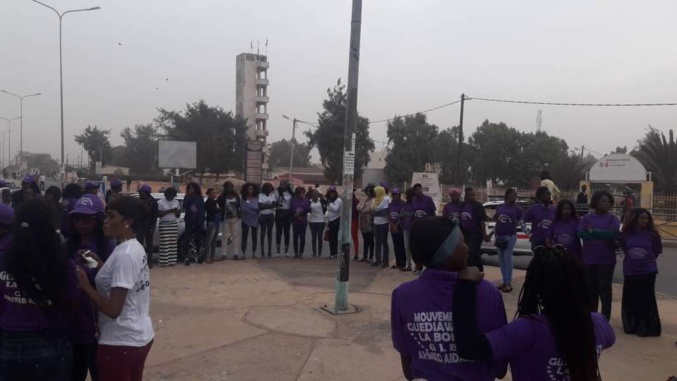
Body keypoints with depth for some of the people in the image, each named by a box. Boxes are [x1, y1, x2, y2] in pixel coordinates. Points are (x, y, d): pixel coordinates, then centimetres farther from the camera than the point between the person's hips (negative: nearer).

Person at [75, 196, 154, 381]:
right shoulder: (137, 249, 6)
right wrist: (101, 265, 5)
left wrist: (86, 286, -12)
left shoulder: (123, 255, -21)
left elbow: (113, 309, -22)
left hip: (120, 342, -9)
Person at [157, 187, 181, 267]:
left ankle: (172, 260, 5)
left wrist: (176, 211, -10)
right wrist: (168, 211, -16)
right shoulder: (160, 202, -2)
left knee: (173, 243, 1)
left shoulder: (176, 202, 10)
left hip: (174, 224, 4)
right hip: (164, 225, -4)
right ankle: (163, 261, -5)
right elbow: (158, 214, -7)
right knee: (164, 244, -7)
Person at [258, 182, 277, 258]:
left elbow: (274, 204, -6)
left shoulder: (273, 195, 2)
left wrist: (265, 206, -19)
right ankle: (262, 251, 6)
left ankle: (270, 251, 10)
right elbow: (260, 206, -11)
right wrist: (270, 205, -12)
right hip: (263, 216, -2)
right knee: (263, 233, 2)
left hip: (271, 216, 2)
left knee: (270, 232, 6)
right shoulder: (260, 195, -5)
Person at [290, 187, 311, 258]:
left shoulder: (306, 200, 0)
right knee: (295, 237, 6)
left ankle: (300, 253, 5)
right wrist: (296, 215, -13)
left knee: (302, 237, -1)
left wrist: (300, 214, -15)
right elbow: (291, 210, 1)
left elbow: (308, 210, -6)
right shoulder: (293, 200, 4)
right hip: (295, 221, 1)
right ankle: (296, 253, 14)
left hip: (303, 221, -1)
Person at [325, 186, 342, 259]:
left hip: (336, 220, -8)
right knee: (331, 237, 7)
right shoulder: (329, 201, 16)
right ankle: (332, 253, 13)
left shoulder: (338, 200, -8)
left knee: (334, 237, -8)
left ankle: (334, 253, -3)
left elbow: (335, 209, -22)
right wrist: (327, 221, 19)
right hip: (330, 220, 8)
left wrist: (330, 203, -12)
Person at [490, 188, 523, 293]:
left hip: (510, 236, -5)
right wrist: (491, 233, 14)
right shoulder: (500, 207, 10)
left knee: (507, 258, -7)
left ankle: (508, 283, -2)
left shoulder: (517, 208, -1)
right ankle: (504, 281, 18)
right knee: (501, 259, 9)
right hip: (499, 236, 5)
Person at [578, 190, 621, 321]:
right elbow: (581, 233, -12)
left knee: (605, 288, 1)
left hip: (606, 259, -2)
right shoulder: (586, 218, 4)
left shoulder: (613, 219, 1)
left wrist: (593, 231, -14)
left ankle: (605, 318, 8)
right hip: (589, 259, 2)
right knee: (591, 287, 12)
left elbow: (614, 233, -16)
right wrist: (605, 236, -16)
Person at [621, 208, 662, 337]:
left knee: (647, 300, -3)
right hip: (630, 271, 2)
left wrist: (648, 259, 10)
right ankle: (631, 325, 24)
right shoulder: (626, 233, -1)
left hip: (648, 271, -2)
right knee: (630, 300, 9)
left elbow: (657, 250, 5)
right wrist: (633, 259, 5)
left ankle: (648, 327, 8)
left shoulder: (652, 234, -6)